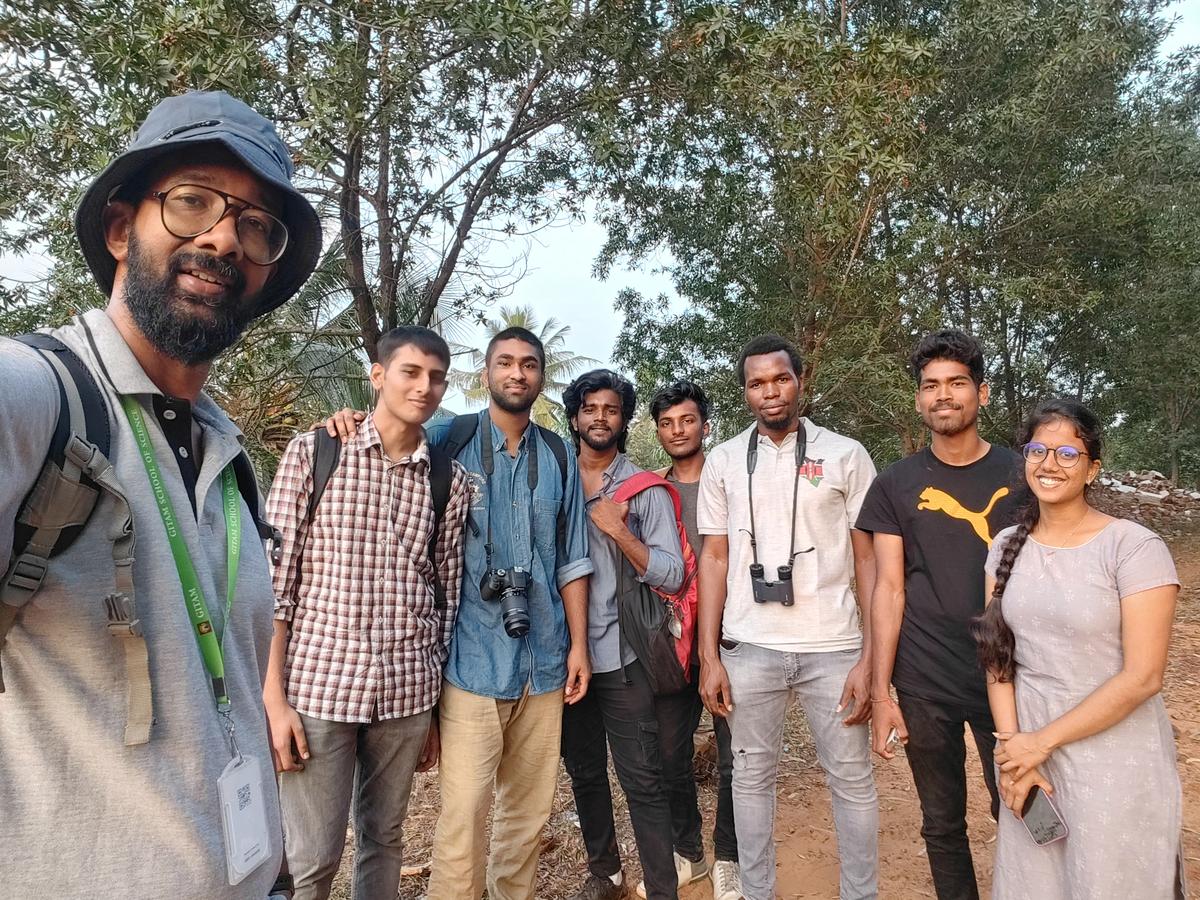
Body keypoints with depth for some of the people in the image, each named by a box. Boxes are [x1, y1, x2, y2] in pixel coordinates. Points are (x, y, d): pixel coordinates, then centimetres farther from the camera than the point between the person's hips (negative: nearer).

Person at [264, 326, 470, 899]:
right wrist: (273, 697, -7)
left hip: (406, 691, 3)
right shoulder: (313, 452, -3)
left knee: (384, 841, 16)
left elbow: (447, 594, 8)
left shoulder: (452, 480, 4)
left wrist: (434, 708, 11)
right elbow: (274, 579, -4)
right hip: (318, 683, -2)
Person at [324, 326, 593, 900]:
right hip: (474, 659, -3)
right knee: (463, 814, -2)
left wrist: (579, 643, 5)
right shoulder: (447, 441, -3)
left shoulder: (559, 457, 7)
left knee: (531, 807, 16)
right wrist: (349, 426, -17)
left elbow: (571, 561, 9)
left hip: (543, 660, 4)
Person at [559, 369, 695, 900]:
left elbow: (671, 576, -8)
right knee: (584, 773, 18)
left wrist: (618, 530, -20)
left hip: (623, 657, -3)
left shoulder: (647, 490, -3)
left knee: (642, 780, 0)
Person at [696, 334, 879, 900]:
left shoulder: (845, 455, 1)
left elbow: (868, 559, 1)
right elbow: (714, 558, 5)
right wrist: (709, 656, 0)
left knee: (852, 781, 11)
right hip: (749, 649, 1)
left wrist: (871, 659, -5)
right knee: (752, 776, 13)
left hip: (833, 648, -1)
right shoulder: (724, 461, 5)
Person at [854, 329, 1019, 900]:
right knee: (942, 822, 12)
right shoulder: (895, 485, -1)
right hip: (923, 683, 0)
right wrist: (880, 692, -6)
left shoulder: (1019, 475, 1)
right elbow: (888, 589, -3)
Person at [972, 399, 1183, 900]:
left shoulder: (1135, 547, -14)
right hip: (1029, 745, 4)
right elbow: (999, 656, 3)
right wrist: (1011, 743, -7)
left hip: (1115, 757, -4)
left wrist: (1044, 741, -14)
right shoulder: (1007, 545, 2)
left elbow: (1142, 678, -16)